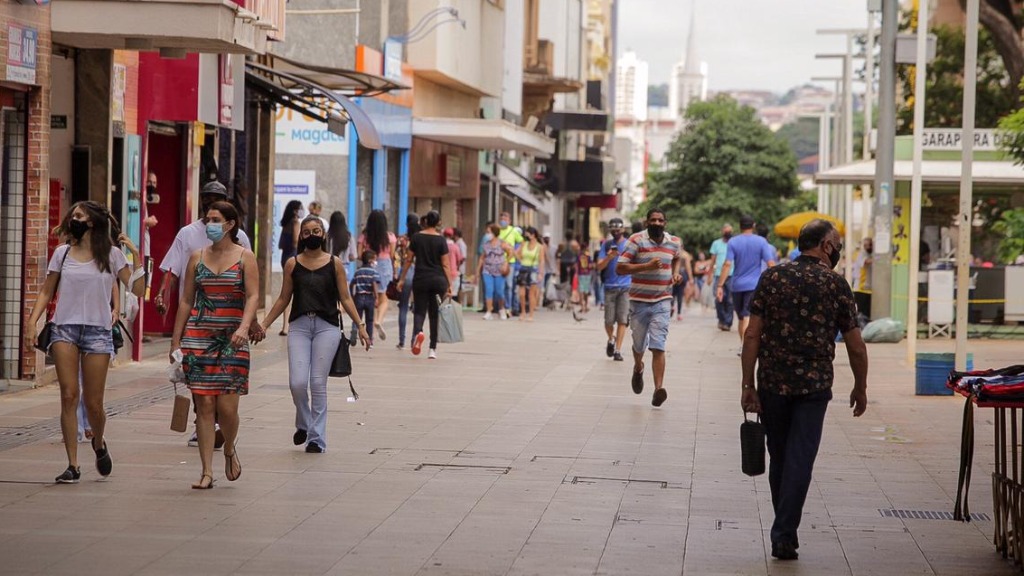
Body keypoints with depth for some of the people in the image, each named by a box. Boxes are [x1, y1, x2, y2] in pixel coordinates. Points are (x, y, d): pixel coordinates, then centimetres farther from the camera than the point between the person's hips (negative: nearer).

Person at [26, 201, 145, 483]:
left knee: (93, 403, 0)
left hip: (97, 331, -1)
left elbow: (137, 289, -2)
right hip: (65, 329, 1)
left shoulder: (111, 255, 3)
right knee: (69, 395, -10)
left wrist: (136, 255, -10)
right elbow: (46, 292, 13)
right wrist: (32, 321, 0)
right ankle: (72, 465, -7)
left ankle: (99, 443, 32)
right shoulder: (62, 253, 9)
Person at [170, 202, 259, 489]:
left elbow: (253, 295, -7)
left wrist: (244, 327, -24)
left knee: (227, 406, -7)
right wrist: (176, 341, 9)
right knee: (204, 405, -2)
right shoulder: (197, 257, 11)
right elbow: (186, 300, 13)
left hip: (232, 339, -2)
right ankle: (207, 472, 2)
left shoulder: (245, 257, 2)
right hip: (198, 336, 2)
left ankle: (230, 450, 24)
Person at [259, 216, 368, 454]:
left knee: (318, 383, -4)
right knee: (297, 382, -10)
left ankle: (317, 438, 4)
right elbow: (283, 299, 13)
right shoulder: (293, 264, 8)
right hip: (299, 326, 1)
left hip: (327, 326, -1)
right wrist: (264, 324, 8)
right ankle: (303, 424, 19)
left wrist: (360, 326, -1)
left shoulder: (334, 263, 5)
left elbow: (345, 299, 7)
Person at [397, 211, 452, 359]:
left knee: (419, 310, 5)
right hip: (438, 280, 0)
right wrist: (449, 284, -1)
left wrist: (402, 278, 11)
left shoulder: (417, 237, 0)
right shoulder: (441, 240, -4)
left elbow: (408, 260, 3)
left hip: (420, 279, 0)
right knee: (435, 314, 9)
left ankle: (418, 331, -28)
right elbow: (445, 264, -5)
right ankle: (433, 348, 10)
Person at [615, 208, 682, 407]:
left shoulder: (674, 242, 5)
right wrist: (646, 266, -23)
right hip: (639, 301, -1)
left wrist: (676, 273, 8)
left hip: (662, 302, 1)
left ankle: (659, 388, -20)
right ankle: (638, 368, 48)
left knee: (658, 346, -13)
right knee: (639, 344, 14)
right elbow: (620, 268, -13)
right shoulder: (636, 241, -8)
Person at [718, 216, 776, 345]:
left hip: (737, 286, 2)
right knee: (748, 317, -8)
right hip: (754, 285, -2)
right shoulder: (761, 242, -1)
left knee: (741, 318, 15)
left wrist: (720, 285, -9)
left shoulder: (733, 242, 0)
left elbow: (727, 264, -9)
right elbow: (771, 264, -6)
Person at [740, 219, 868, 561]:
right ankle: (784, 535, -6)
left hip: (772, 383, 2)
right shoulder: (835, 285, -3)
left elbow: (752, 335, -3)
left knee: (779, 459, 15)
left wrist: (748, 386, 0)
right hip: (813, 385, -2)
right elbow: (855, 346, 0)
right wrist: (860, 389, 13)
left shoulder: (772, 278, 2)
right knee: (799, 461, 0)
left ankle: (785, 529, 25)